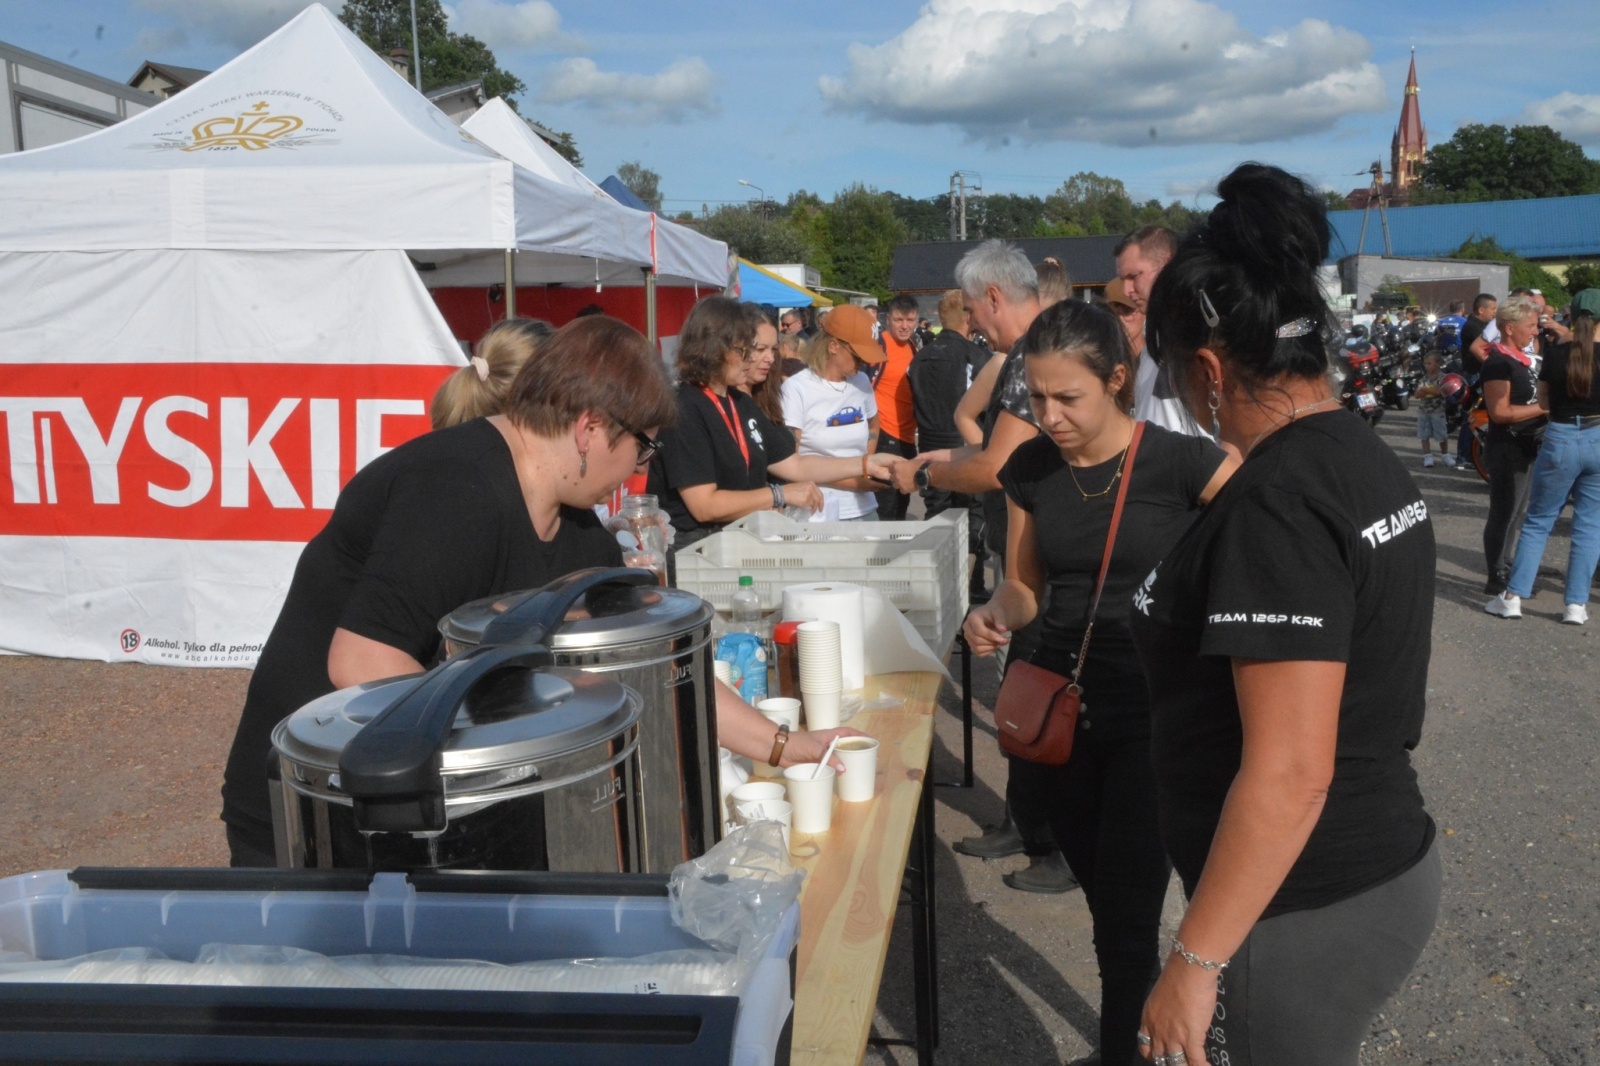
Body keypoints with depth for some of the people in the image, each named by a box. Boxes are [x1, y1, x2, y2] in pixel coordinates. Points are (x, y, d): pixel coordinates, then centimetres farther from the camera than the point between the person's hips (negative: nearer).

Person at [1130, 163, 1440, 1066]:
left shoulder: (1279, 504, -25)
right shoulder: (1372, 462, 4)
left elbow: (1289, 773, -28)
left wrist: (1194, 963, -21)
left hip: (1305, 916, -9)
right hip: (1389, 869, 9)